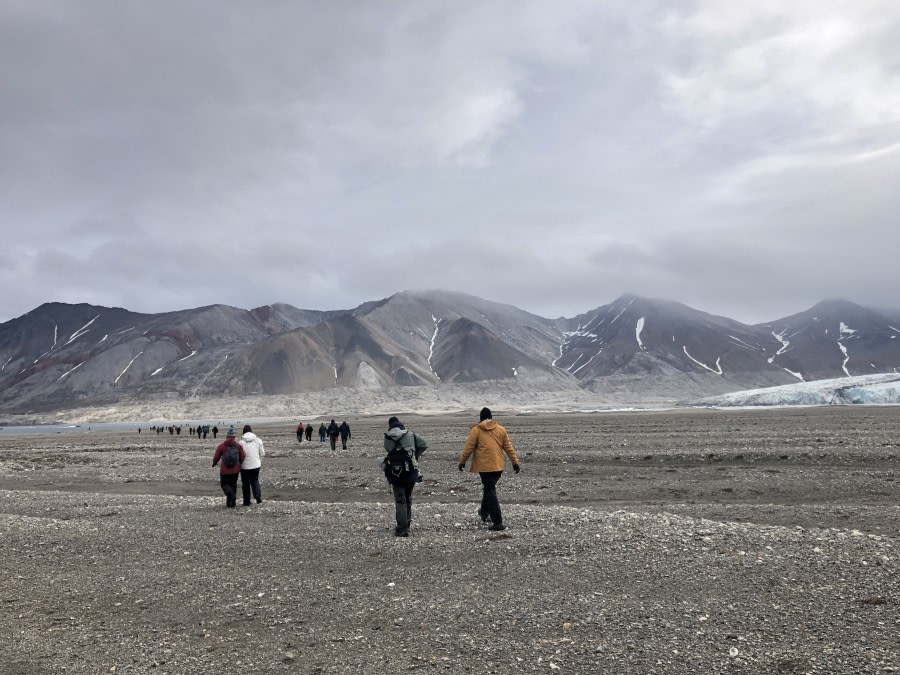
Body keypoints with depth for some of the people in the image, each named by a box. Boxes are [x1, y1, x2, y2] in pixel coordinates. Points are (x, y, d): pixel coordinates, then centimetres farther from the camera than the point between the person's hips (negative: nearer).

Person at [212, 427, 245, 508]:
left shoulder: (221, 446, -7)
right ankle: (230, 502, 14)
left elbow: (216, 458, -1)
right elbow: (242, 458, -1)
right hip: (235, 470, 2)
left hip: (225, 470, -2)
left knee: (224, 484, 9)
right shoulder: (238, 445, -2)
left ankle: (231, 495, -18)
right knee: (233, 484, 14)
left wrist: (214, 463, 21)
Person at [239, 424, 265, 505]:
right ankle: (258, 496, -1)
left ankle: (247, 501, 14)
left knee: (245, 483, 9)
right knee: (255, 480, 19)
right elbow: (262, 453, 3)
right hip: (256, 465, 3)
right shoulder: (258, 440, -2)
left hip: (245, 466, -3)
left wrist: (239, 463, 6)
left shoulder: (241, 442, -13)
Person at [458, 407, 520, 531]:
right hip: (499, 466, 4)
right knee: (490, 489, 24)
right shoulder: (501, 429, 7)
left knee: (490, 491, -3)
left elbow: (469, 447, -4)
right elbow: (508, 447, 10)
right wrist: (515, 462, 15)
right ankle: (484, 512, 39)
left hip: (484, 466, -4)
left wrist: (462, 461, 8)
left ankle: (497, 522, -8)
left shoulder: (476, 430, -4)